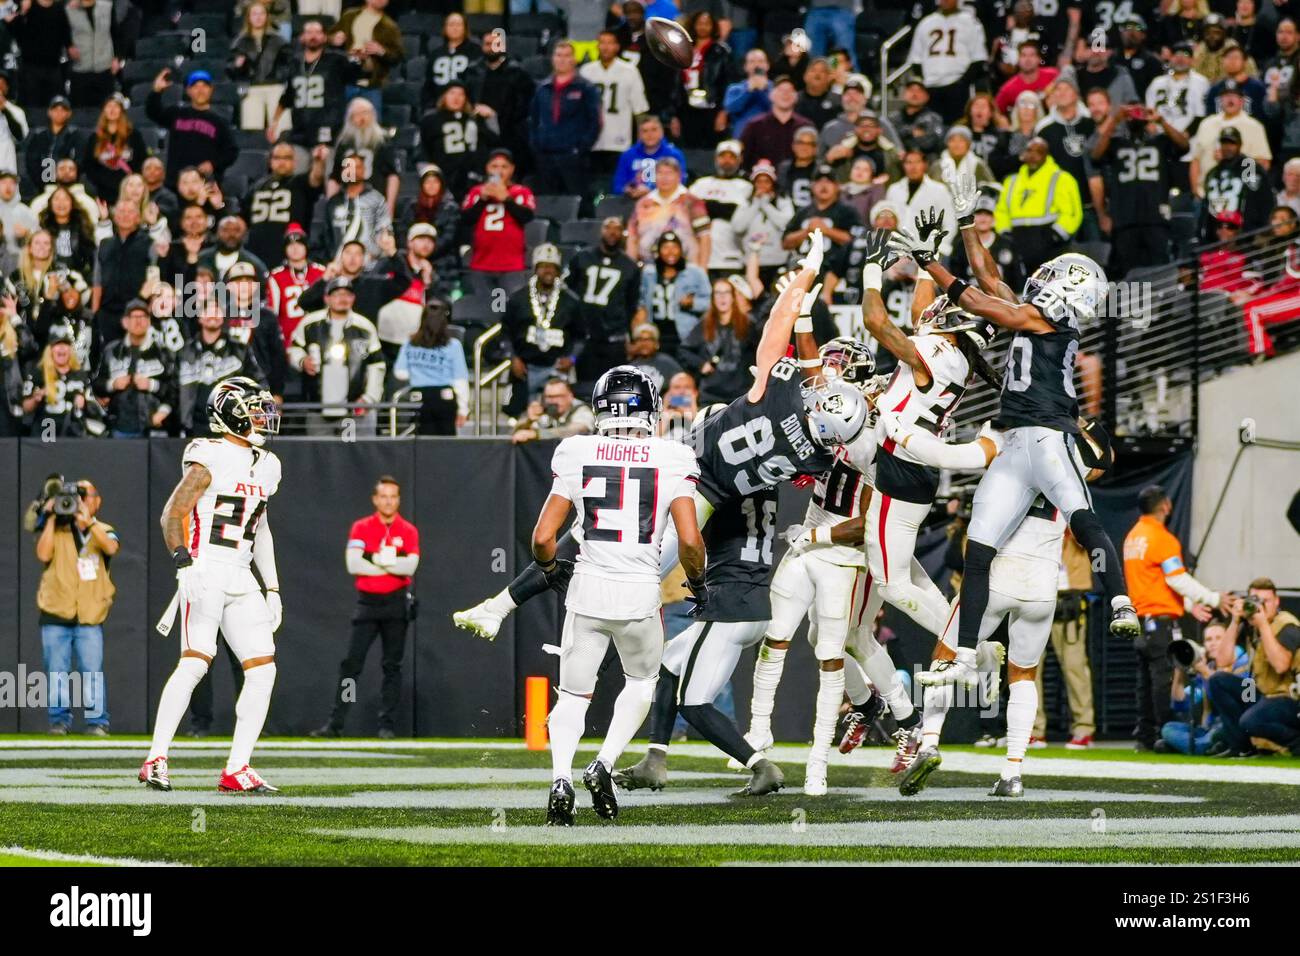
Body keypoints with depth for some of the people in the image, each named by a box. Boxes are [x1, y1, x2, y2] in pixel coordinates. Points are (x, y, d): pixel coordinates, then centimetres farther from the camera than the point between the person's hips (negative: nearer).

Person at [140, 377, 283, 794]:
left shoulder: (266, 466, 17)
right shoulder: (211, 459, -8)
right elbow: (173, 512, -8)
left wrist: (272, 588, 22)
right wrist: (182, 558, -19)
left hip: (241, 579, 8)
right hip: (205, 569, -8)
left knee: (263, 669, -1)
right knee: (194, 662, -18)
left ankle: (237, 769, 2)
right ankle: (156, 760, -15)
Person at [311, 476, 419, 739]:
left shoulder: (409, 531, 4)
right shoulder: (361, 528, 4)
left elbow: (410, 566, -11)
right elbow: (353, 564, -9)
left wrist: (377, 560, -10)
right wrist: (393, 566, -8)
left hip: (396, 602, 0)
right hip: (367, 601, 0)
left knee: (392, 666, 2)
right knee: (351, 663, -3)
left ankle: (388, 725, 5)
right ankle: (335, 724, -3)